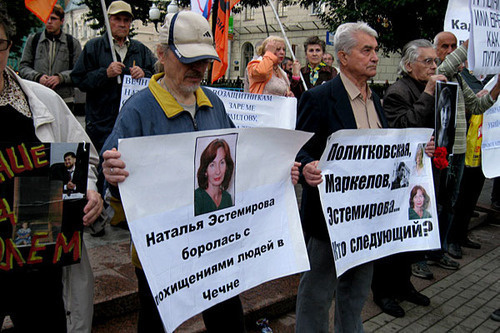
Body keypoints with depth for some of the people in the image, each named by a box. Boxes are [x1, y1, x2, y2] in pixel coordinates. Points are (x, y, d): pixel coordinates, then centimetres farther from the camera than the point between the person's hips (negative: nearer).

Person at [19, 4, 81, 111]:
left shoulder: (73, 43, 10)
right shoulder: (33, 40, 14)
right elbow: (23, 67, 13)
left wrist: (60, 77, -14)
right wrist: (38, 77, -8)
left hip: (65, 101, -1)